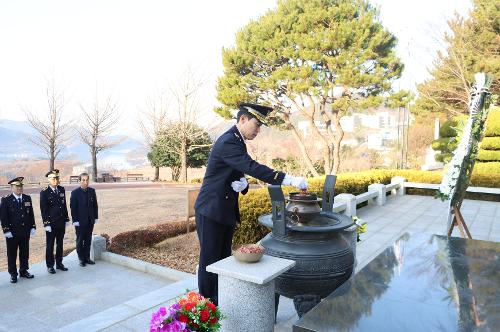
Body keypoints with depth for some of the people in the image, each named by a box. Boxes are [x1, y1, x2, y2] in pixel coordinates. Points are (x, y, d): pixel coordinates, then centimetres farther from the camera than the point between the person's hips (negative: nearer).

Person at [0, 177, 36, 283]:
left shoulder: (27, 198, 6)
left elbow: (31, 214, 9)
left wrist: (33, 227, 5)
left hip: (25, 232, 4)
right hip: (12, 233, -4)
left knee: (25, 253, 12)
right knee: (12, 254, 7)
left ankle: (24, 271, 26)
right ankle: (13, 274, 19)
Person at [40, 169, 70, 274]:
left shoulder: (61, 189, 5)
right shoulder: (44, 192, -10)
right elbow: (43, 209, -10)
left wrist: (66, 219, 9)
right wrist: (46, 224, -13)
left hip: (61, 222, 5)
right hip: (51, 223, -5)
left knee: (60, 244, 14)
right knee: (50, 245, 7)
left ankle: (59, 263, 25)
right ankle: (50, 265, 18)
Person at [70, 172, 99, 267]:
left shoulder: (92, 191, 3)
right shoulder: (75, 193, -9)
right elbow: (73, 208, -9)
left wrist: (96, 217, 5)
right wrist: (75, 220, -12)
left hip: (90, 221, 4)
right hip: (80, 222, -4)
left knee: (88, 240, 11)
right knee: (80, 241, 8)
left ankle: (87, 257, 21)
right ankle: (81, 259, 18)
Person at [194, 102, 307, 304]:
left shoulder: (236, 141, 12)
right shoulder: (228, 142, -19)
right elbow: (253, 168, -31)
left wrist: (242, 184, -8)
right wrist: (289, 180, -34)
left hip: (226, 212, 9)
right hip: (211, 211, -9)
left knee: (224, 258, 16)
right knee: (209, 259, 3)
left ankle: (220, 301, 28)